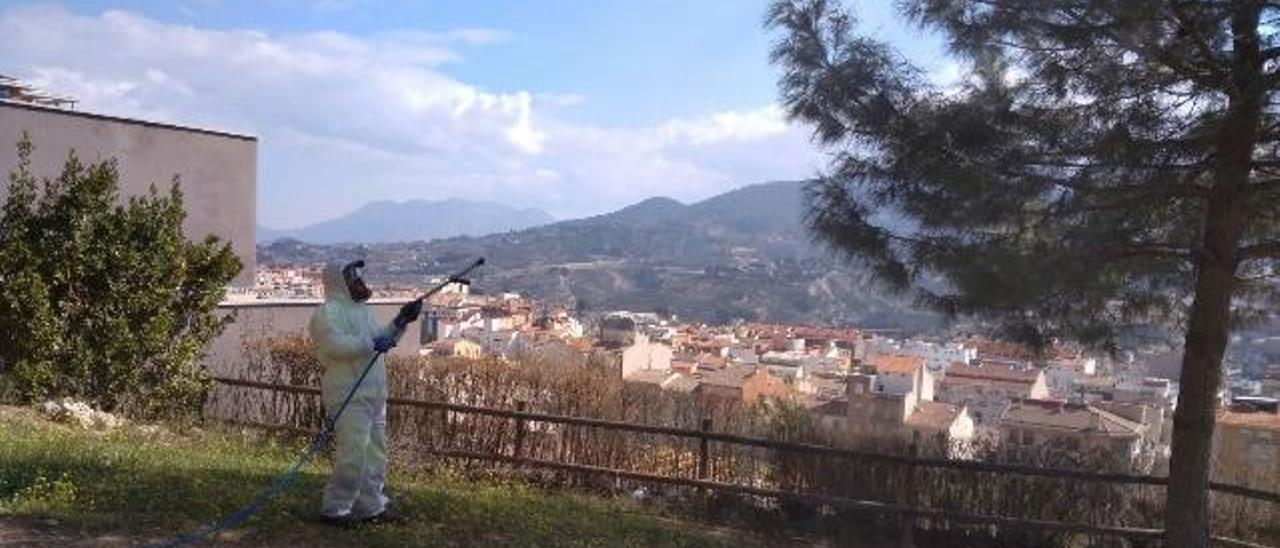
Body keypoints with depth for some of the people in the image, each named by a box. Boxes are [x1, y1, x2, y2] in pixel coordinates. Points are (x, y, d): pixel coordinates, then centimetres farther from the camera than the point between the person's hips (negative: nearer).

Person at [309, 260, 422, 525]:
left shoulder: (361, 310, 19)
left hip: (374, 393, 9)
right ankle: (334, 508, 3)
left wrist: (400, 322, 7)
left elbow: (382, 337, 21)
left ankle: (372, 505, 24)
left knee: (375, 453, 13)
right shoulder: (328, 312, -10)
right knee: (353, 453, -10)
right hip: (349, 395, -9)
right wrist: (371, 343, -27)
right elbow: (333, 344, -26)